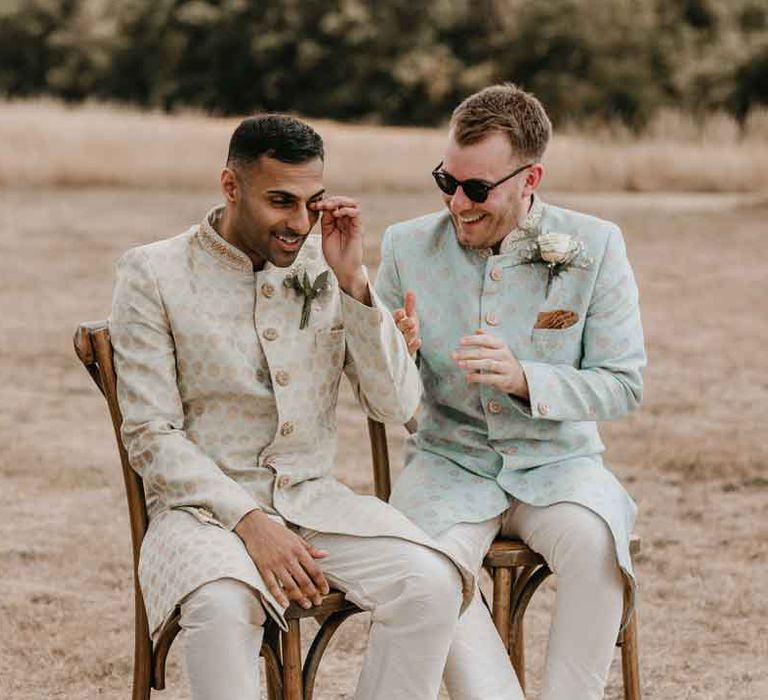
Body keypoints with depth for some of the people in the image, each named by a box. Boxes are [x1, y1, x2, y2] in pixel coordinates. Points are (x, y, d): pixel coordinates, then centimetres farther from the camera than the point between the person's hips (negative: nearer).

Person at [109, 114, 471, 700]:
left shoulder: (323, 269, 7)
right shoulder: (154, 275, -4)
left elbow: (397, 405, 0)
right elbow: (151, 437, -8)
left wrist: (353, 282, -10)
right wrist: (250, 522, -20)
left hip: (314, 498, 4)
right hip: (205, 506, -3)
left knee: (430, 583, -24)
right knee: (222, 605, -37)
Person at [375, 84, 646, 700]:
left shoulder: (595, 246, -4)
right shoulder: (408, 246, 0)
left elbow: (624, 384, -6)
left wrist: (524, 379, -23)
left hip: (557, 463, -1)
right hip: (449, 460, 1)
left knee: (594, 542, -33)